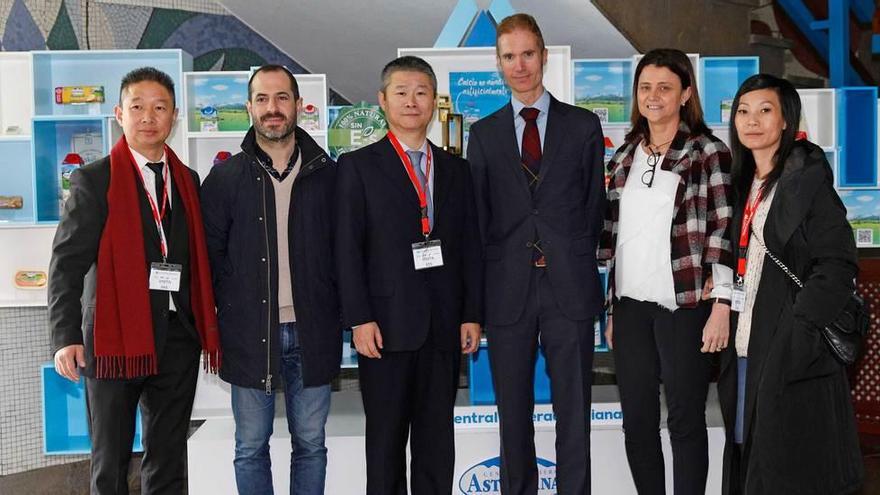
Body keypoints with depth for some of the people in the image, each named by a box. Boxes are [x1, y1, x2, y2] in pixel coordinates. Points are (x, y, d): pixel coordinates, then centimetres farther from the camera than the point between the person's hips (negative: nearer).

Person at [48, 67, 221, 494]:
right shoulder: (93, 181, -1)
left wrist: (206, 329, 8)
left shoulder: (188, 181, 12)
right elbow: (67, 263, -7)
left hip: (177, 338, 4)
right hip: (115, 338, -4)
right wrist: (66, 338, -17)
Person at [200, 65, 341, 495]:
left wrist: (334, 311, 0)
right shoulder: (226, 176, 1)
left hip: (311, 331, 1)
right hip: (249, 333, -1)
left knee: (310, 444, 11)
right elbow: (210, 252, 3)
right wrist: (224, 314, -3)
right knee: (251, 447, 9)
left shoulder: (326, 173, 3)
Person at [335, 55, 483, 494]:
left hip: (443, 326, 3)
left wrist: (472, 314, 4)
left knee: (437, 437, 9)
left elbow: (469, 247, 11)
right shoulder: (358, 166, 1)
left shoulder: (455, 169, 13)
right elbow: (348, 249, -4)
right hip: (387, 324, -3)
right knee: (386, 438, 5)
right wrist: (360, 319, -11)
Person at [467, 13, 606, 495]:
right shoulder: (484, 133, 10)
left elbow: (594, 203, 8)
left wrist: (573, 261, 1)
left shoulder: (584, 125, 7)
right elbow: (478, 214, 9)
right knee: (513, 413, 9)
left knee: (573, 411, 4)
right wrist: (489, 276, 2)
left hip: (569, 287, -1)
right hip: (507, 289, 1)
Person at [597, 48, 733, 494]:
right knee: (637, 421, 9)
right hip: (631, 306, 5)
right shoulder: (624, 157, 13)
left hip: (684, 304, -5)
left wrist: (721, 307, -12)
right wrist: (612, 310, 12)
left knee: (685, 421, 2)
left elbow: (723, 231, -6)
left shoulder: (708, 152, -2)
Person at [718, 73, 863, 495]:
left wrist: (795, 333, -19)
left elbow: (837, 265, -13)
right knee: (746, 455, 12)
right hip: (744, 347, 7)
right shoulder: (743, 183, 15)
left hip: (792, 349, -7)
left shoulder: (808, 179, -7)